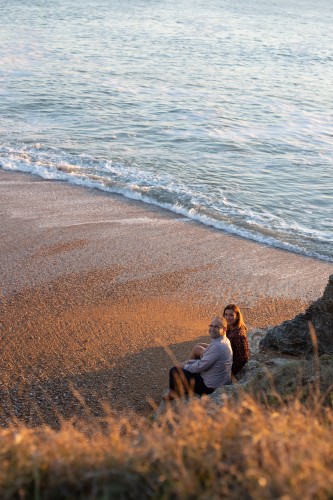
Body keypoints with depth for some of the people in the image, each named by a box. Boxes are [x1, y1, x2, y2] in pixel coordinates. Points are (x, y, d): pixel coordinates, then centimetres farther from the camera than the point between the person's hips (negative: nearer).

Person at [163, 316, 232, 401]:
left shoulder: (217, 346, -30)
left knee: (174, 371, -4)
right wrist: (188, 362, 4)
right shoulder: (225, 340, 2)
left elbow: (200, 366, -24)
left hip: (210, 387, -10)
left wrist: (185, 366, -5)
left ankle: (173, 394, 22)